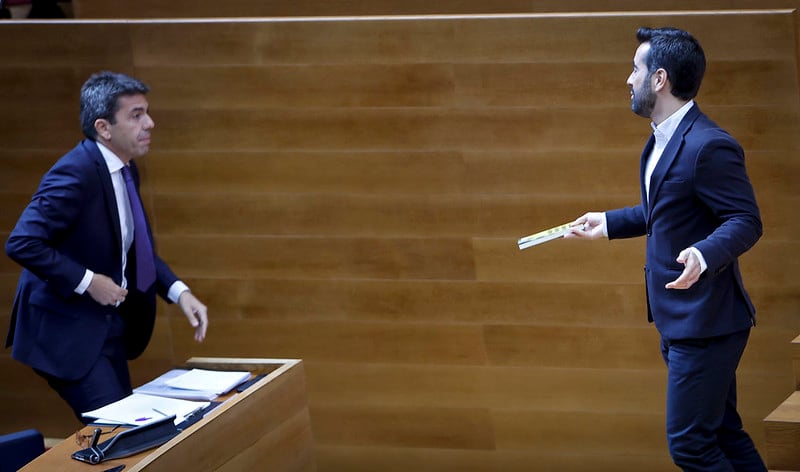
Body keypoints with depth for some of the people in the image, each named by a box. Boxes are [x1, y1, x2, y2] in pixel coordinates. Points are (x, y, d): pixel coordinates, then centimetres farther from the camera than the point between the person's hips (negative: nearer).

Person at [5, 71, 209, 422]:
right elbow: (21, 243, -27)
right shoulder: (75, 173, -21)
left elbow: (138, 249, 16)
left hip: (108, 327, 9)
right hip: (67, 331, -9)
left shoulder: (126, 172, 6)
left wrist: (180, 293, 2)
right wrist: (88, 282, -23)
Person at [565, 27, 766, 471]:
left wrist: (704, 254, -39)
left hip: (705, 321, -10)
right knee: (723, 434, 16)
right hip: (677, 318, 10)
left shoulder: (709, 145, -21)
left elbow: (746, 221, -22)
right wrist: (608, 223, 24)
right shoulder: (660, 140, 11)